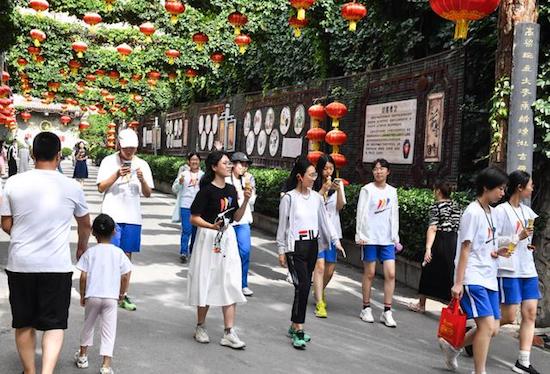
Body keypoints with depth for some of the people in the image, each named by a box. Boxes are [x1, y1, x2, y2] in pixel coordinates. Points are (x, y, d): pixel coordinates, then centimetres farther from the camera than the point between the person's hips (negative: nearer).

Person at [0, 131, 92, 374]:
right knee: (54, 324, 7)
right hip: (57, 266, -1)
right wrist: (82, 247, 32)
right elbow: (85, 224, 12)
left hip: (20, 264, 1)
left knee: (24, 323, 16)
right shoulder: (71, 187, -3)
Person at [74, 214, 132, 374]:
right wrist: (122, 293, 15)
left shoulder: (90, 252, -3)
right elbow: (125, 277, 0)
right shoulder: (118, 253, -1)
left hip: (92, 296, 1)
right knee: (109, 331, 3)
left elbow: (83, 277, -5)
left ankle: (82, 356, 37)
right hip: (111, 297, 0)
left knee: (88, 325, 21)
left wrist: (82, 295, 8)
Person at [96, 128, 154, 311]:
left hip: (132, 217, 3)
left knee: (127, 256, 8)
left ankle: (122, 295, 18)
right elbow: (101, 188, -5)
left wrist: (142, 180, -14)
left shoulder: (142, 164, 7)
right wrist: (117, 175, -18)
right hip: (112, 215, -3)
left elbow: (148, 194, 5)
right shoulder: (109, 161, 0)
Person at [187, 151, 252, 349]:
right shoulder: (207, 190, -10)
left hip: (227, 238, 6)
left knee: (231, 285, 0)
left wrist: (246, 201, -2)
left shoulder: (231, 189, 8)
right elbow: (194, 218, -12)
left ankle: (228, 333, 4)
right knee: (207, 283, 5)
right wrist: (212, 226, -27)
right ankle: (200, 327, 24)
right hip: (208, 238, -6)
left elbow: (236, 217, 11)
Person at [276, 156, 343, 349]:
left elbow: (325, 220, 11)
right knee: (302, 286, -13)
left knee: (304, 286, 9)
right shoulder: (289, 198, -8)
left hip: (312, 246, 6)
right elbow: (282, 225, -4)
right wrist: (281, 250, -2)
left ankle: (294, 326, 22)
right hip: (296, 247, -6)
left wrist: (336, 240, 3)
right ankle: (298, 331, -7)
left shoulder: (316, 197, 7)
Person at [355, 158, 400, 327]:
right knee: (369, 273, 3)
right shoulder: (367, 189, 0)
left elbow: (394, 216, 15)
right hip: (370, 237, -3)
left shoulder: (392, 191, 12)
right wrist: (360, 235, -8)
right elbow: (361, 213, -2)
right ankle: (366, 309, 16)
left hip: (387, 239, 3)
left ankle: (387, 312, 5)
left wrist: (395, 238, 12)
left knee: (391, 274, -3)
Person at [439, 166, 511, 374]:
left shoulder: (491, 212, 14)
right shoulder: (473, 212, -11)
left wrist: (497, 252, 0)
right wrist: (458, 282, -16)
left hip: (489, 279, 9)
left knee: (493, 329, 8)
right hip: (473, 279, -9)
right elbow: (465, 249, -14)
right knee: (487, 326, -14)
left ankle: (452, 347, 27)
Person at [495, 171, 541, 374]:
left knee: (530, 313, 1)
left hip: (527, 270, 8)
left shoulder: (527, 211, 14)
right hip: (508, 271, -7)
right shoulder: (501, 210, -10)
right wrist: (518, 238, -18)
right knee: (508, 316, -6)